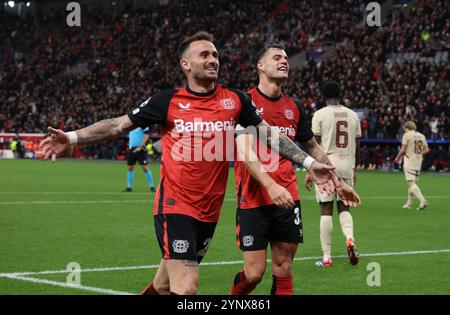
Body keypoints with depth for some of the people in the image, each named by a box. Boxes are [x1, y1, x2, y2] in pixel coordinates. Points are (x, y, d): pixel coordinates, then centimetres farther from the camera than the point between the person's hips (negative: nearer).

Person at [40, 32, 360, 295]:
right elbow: (120, 125, 1)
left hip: (209, 210, 4)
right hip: (175, 207, -3)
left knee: (165, 286, 15)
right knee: (186, 288, -16)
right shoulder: (168, 100, -3)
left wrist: (310, 163, 3)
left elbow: (269, 134, 10)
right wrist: (71, 137, -8)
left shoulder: (236, 100, 4)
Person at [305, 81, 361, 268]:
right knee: (343, 208, 15)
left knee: (326, 210, 1)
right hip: (347, 167, 3)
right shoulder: (353, 115, 9)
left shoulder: (320, 114, -4)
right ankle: (349, 238, -14)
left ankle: (327, 257, 1)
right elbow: (357, 146, 12)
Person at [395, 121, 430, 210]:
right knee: (413, 182, 17)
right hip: (418, 162, 7)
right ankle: (409, 203, 25)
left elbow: (403, 149, -11)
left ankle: (423, 201, -28)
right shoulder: (421, 136, 10)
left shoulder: (407, 135, -7)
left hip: (409, 161, -7)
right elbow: (426, 150, 7)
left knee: (411, 183, -11)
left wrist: (398, 157, 5)